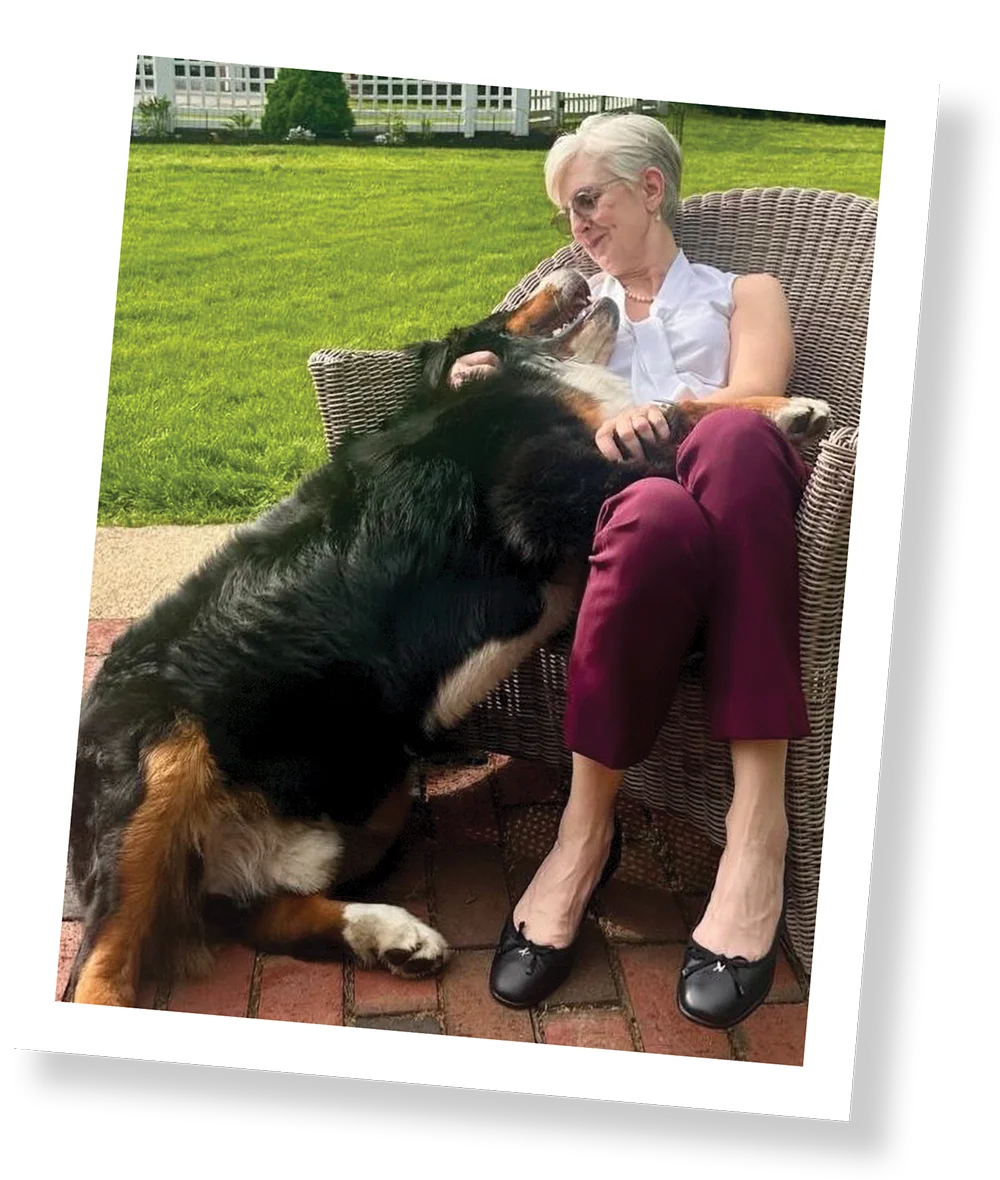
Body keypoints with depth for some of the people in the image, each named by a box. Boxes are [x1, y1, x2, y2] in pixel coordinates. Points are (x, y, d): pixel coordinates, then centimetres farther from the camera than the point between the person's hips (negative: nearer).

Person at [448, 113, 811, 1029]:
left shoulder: (744, 293, 26)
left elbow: (754, 400, 4)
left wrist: (660, 416, -17)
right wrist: (492, 387, 2)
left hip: (739, 528, 0)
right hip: (601, 513, 1)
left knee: (731, 441, -39)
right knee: (658, 514, -40)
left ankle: (759, 819, -44)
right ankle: (587, 828, -32)